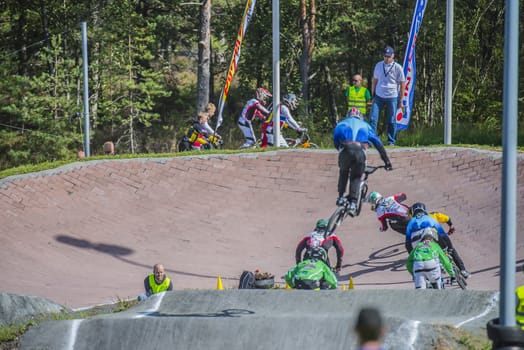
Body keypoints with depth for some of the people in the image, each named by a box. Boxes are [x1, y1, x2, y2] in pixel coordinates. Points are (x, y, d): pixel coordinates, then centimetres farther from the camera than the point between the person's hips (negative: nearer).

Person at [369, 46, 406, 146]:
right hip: (378, 96, 3)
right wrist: (372, 94, 13)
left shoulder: (397, 68, -3)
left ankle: (391, 141, 9)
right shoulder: (379, 65, 9)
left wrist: (401, 100, -2)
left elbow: (402, 84, 0)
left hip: (392, 97, -3)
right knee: (373, 118, -6)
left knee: (392, 121, 1)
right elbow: (374, 80, 17)